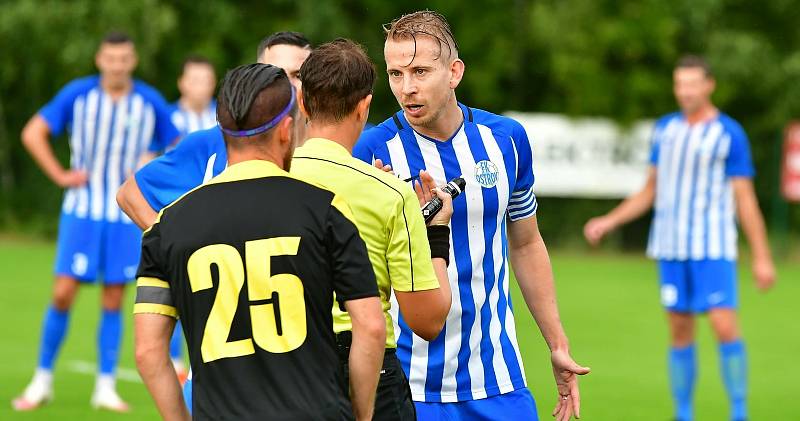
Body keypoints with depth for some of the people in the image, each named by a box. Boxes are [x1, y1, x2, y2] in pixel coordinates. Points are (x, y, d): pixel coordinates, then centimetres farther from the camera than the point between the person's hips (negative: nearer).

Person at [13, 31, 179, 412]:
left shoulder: (151, 103, 0)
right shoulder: (77, 94, -3)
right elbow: (33, 134, 1)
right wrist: (60, 176, -7)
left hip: (126, 216, 1)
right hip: (81, 210, -1)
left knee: (113, 301, 2)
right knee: (63, 294, -7)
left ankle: (105, 387, 8)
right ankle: (43, 380, 5)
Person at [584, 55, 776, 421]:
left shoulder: (730, 134, -4)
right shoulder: (665, 129, 10)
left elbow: (745, 199, -4)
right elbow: (650, 191, 18)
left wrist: (762, 257, -6)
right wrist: (609, 222, 9)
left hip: (713, 248, -4)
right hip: (671, 247, 4)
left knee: (725, 327, -13)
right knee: (680, 332, 6)